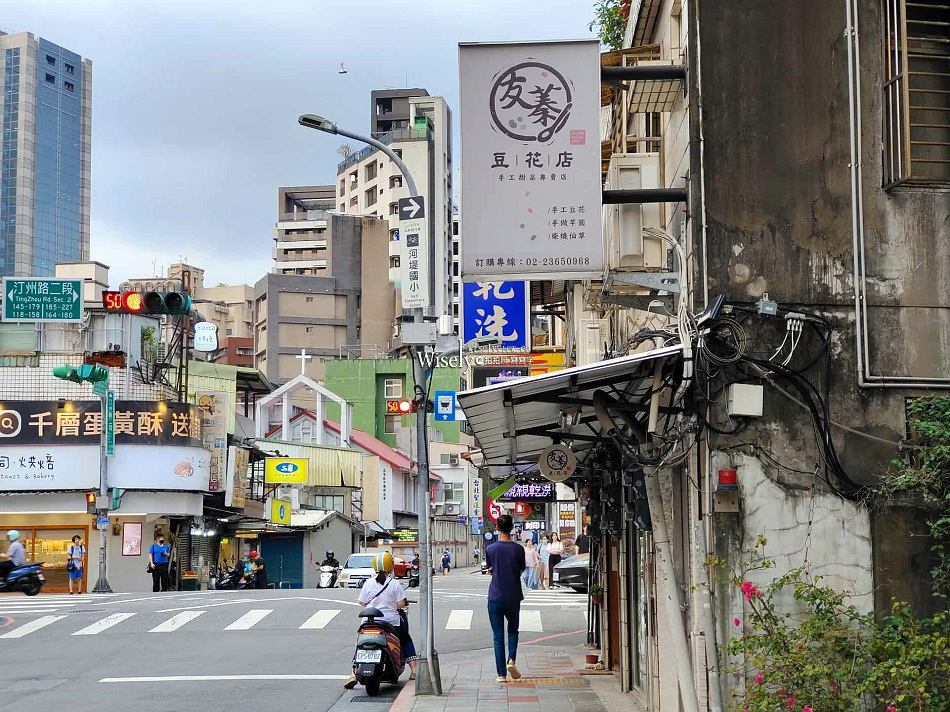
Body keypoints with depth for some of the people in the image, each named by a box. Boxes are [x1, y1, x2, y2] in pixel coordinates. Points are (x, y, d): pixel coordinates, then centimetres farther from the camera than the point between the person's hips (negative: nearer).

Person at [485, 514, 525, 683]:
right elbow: (521, 571, 6)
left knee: (498, 635, 4)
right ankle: (511, 660, -3)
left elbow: (490, 569, 8)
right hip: (513, 598, 0)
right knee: (513, 630, 19)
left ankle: (501, 674, 0)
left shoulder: (490, 549, -4)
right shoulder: (518, 549, -5)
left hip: (495, 598, 0)